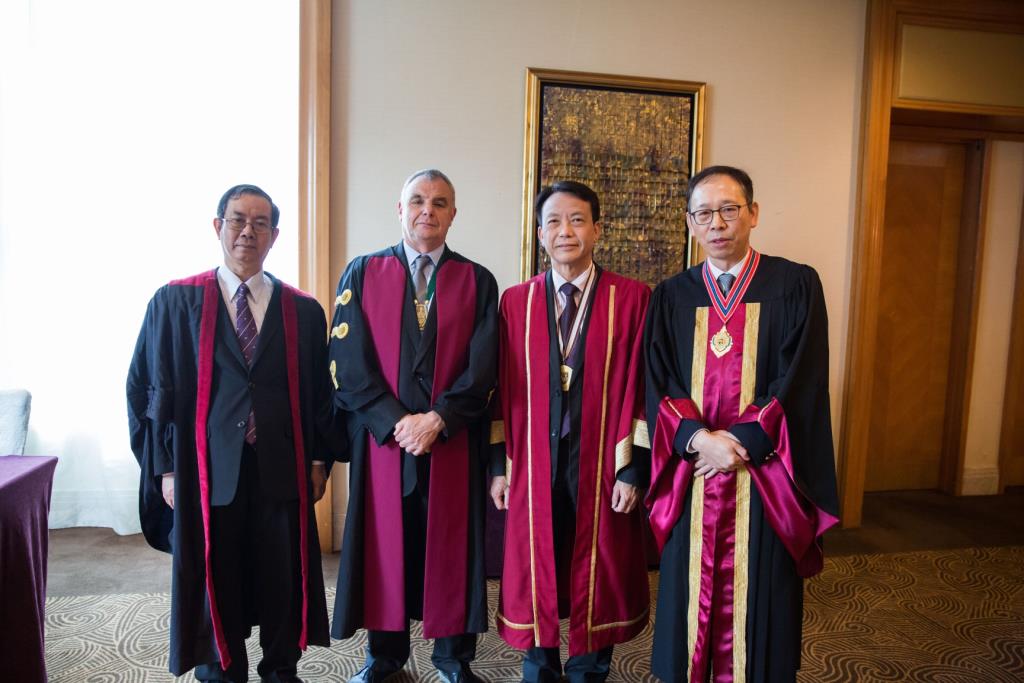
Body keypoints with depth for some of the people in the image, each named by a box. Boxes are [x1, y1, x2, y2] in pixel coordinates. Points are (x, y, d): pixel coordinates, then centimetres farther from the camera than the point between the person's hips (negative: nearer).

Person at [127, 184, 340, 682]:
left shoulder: (304, 312, 4)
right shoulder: (176, 301, 1)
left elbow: (319, 393, 7)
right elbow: (149, 387, 1)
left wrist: (319, 460, 4)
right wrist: (166, 467, -3)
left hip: (282, 472, 1)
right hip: (208, 471, -1)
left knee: (284, 583, 10)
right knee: (214, 583, 12)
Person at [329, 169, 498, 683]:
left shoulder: (477, 281, 4)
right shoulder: (362, 273, 4)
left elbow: (482, 367, -3)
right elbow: (348, 363, -4)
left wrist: (436, 419, -14)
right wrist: (396, 421, -13)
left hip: (453, 441, 0)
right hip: (381, 438, 0)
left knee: (451, 543, 9)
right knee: (384, 543, 9)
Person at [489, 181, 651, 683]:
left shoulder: (632, 298, -5)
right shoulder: (516, 301, 2)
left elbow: (639, 388, -5)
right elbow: (504, 387, 3)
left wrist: (633, 468, -8)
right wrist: (498, 463, 2)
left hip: (600, 464, -1)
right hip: (534, 464, 2)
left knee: (598, 576, 13)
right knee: (534, 572, 13)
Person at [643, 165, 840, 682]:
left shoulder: (795, 286, 0)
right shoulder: (671, 297, 8)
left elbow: (800, 382, -7)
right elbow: (659, 386, 1)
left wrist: (740, 443, -13)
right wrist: (698, 439, -15)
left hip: (763, 479, -2)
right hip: (691, 475, 2)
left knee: (756, 600, 7)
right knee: (690, 599, 10)